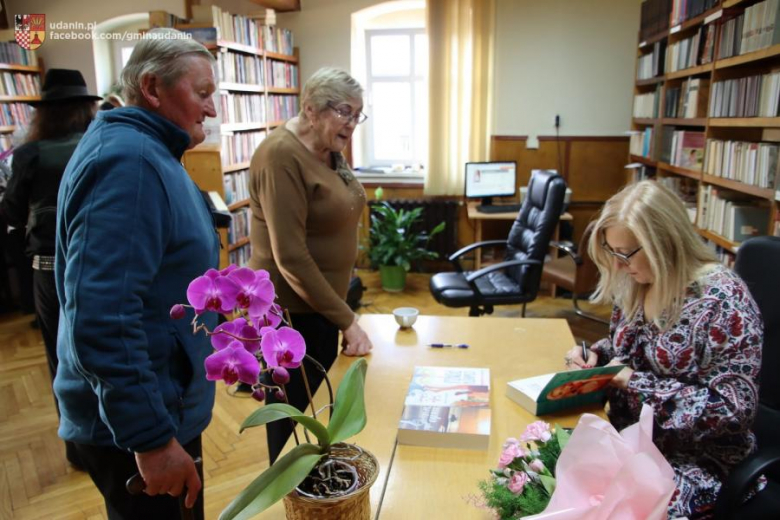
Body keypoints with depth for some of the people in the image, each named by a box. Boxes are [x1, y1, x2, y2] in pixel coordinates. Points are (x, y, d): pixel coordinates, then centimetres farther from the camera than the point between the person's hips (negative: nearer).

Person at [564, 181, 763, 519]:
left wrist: (639, 385, -23)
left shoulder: (722, 300, -19)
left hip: (697, 457, -6)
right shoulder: (636, 285, 1)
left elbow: (735, 408, -20)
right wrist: (595, 356, -5)